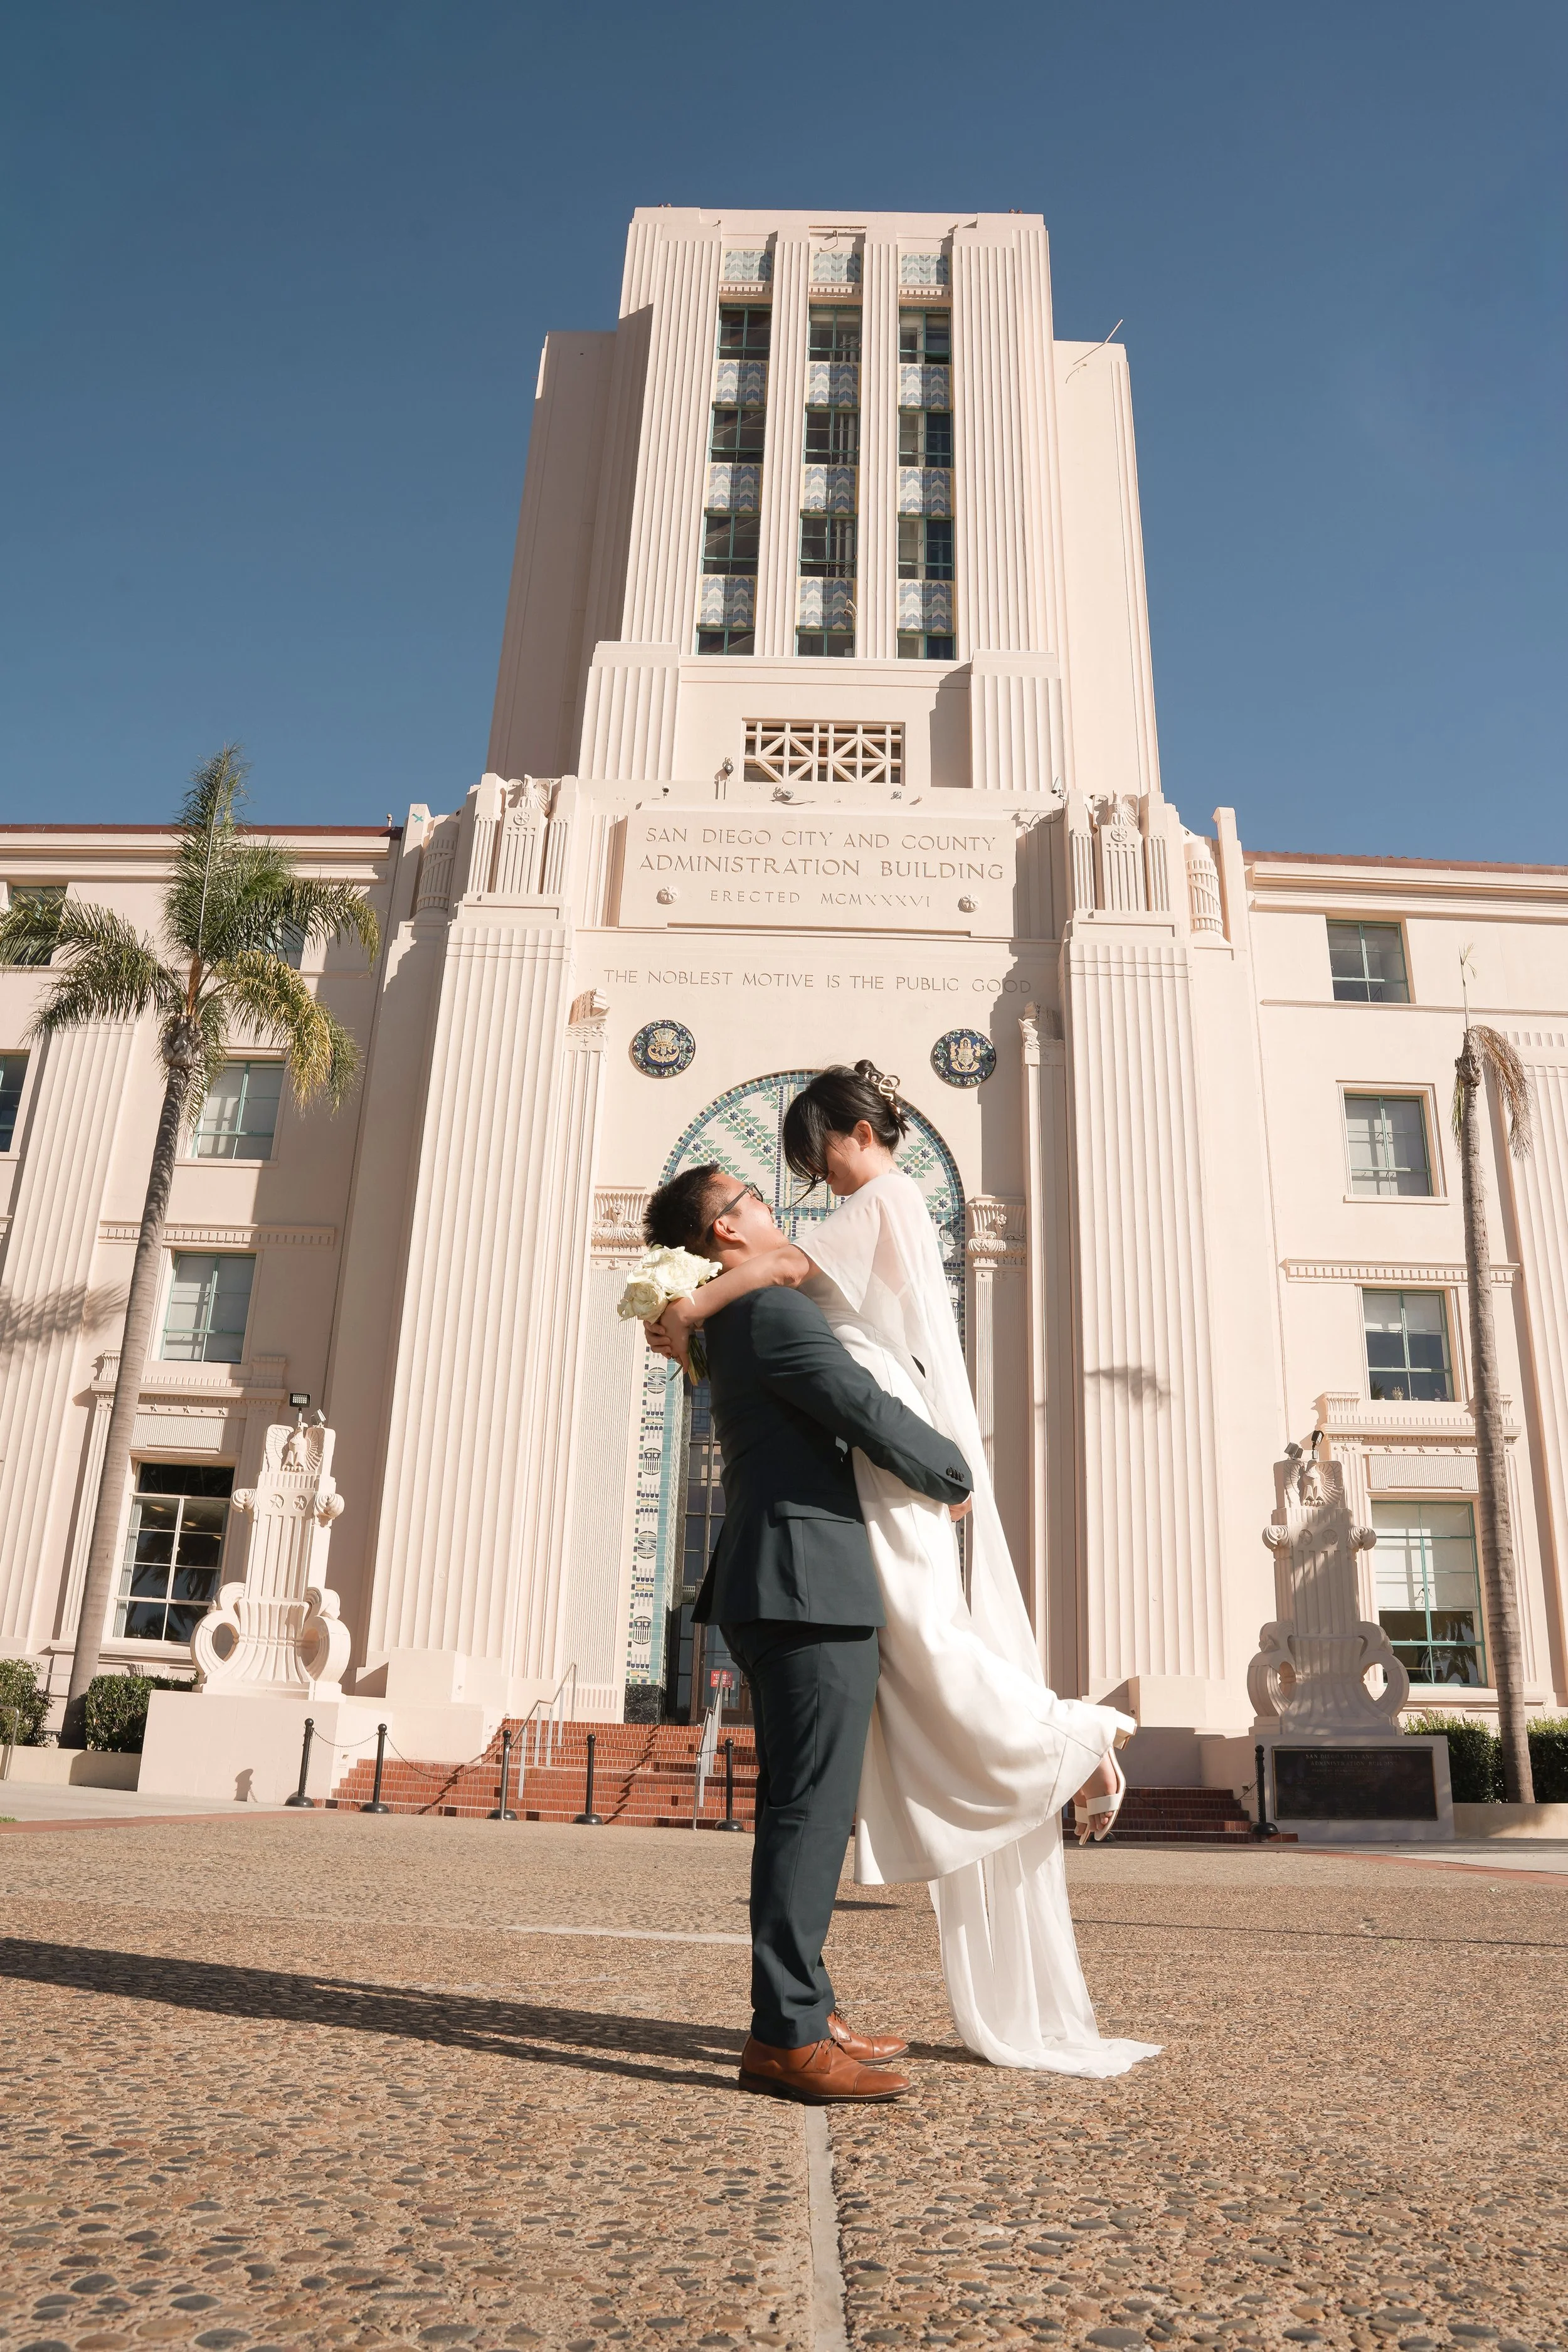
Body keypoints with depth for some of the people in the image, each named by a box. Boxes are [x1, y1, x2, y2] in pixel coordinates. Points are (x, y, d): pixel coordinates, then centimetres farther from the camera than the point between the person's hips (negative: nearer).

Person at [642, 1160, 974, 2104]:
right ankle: (785, 2038, -3)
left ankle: (805, 2009, 22)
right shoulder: (773, 1311, -12)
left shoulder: (735, 1327, 20)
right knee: (812, 1810, -8)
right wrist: (954, 1477, -2)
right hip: (812, 1586, -10)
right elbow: (870, 1412, -18)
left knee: (804, 1810, 14)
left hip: (783, 1595, 10)